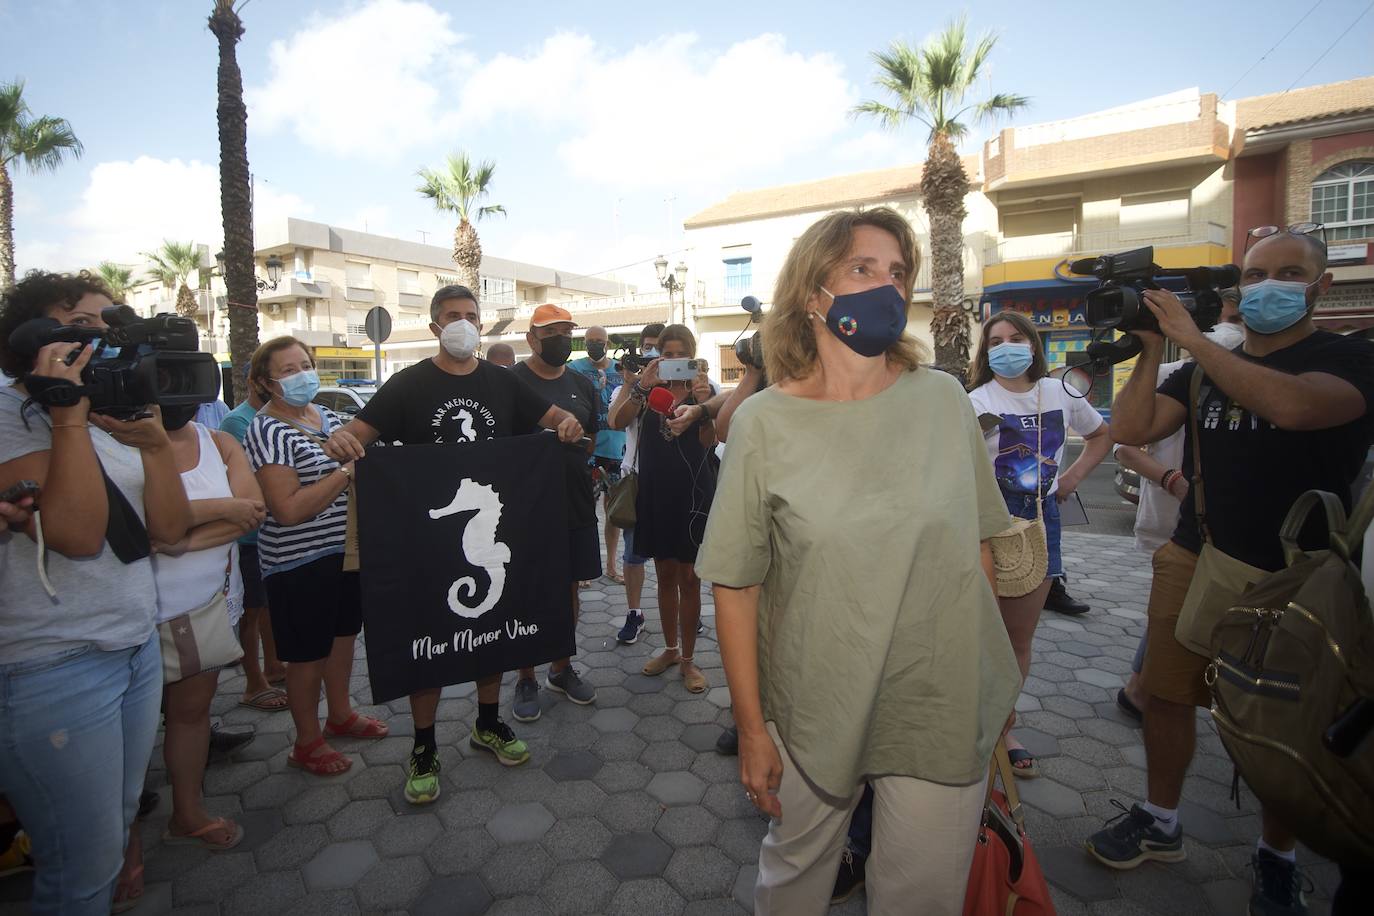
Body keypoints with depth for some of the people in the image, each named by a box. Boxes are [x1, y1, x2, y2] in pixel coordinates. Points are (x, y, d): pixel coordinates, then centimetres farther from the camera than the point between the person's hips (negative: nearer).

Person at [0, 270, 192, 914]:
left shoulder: (116, 415, 8)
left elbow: (169, 528, 0)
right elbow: (78, 533, -25)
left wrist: (156, 445, -15)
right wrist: (69, 418, -23)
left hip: (138, 644, 7)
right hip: (54, 669, -7)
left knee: (120, 819, 21)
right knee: (85, 859, 6)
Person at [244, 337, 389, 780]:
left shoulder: (326, 415, 7)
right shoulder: (266, 431, -16)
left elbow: (358, 461, 22)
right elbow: (288, 509, -24)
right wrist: (344, 472, -26)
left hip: (347, 547, 8)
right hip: (300, 560, -7)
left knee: (343, 632, 21)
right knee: (308, 652, 8)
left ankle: (340, 713, 42)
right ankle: (307, 743, 27)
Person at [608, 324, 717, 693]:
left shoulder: (702, 387, -1)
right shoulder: (646, 386, 4)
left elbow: (709, 443, -11)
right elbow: (618, 422, -13)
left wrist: (702, 403, -27)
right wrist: (641, 386, -26)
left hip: (692, 491, -2)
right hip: (655, 490, 2)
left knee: (688, 576, 4)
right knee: (665, 573, 14)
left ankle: (687, 659, 18)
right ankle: (670, 648, 31)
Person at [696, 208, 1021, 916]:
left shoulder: (943, 399, -4)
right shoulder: (763, 422, -12)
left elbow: (976, 544, 6)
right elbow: (735, 584, -9)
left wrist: (992, 679, 10)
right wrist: (751, 728, -5)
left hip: (944, 709, 2)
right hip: (814, 715, -1)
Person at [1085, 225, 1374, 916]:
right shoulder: (1207, 367, 10)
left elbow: (1291, 404, -27)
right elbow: (1132, 428, -1)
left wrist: (1192, 338, -21)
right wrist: (1154, 349, -7)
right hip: (1194, 562, 4)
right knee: (1167, 695, 9)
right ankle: (1160, 824, 29)